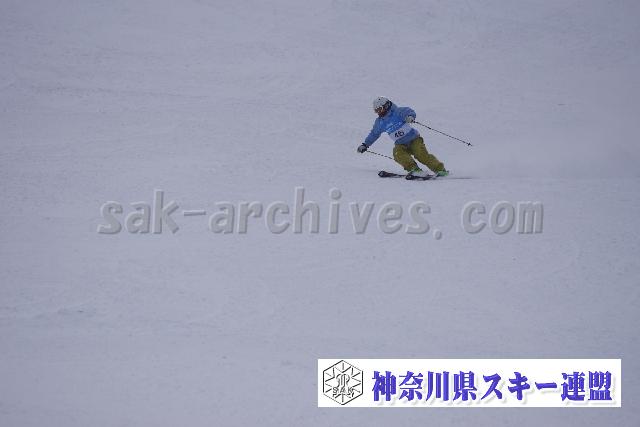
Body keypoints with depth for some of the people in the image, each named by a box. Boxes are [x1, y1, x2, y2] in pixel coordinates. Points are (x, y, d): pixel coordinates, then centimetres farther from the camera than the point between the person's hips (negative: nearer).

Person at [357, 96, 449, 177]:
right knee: (398, 153, -28)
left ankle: (440, 170, -14)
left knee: (422, 155, -22)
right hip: (401, 145, 5)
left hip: (413, 139, -5)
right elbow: (374, 134, 26)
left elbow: (408, 111, -26)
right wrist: (365, 145, 28)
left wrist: (410, 116, -50)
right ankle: (414, 169, -38)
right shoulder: (380, 122, 10)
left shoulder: (397, 112, -9)